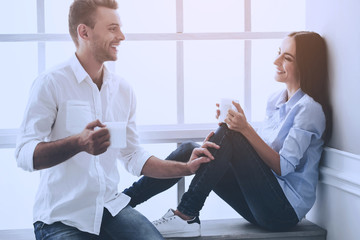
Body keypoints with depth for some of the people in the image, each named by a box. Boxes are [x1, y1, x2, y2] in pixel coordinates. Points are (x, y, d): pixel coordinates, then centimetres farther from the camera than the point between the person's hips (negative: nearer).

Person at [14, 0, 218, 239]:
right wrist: (79, 143, -33)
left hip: (111, 208, 4)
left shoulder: (123, 89, 8)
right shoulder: (52, 84, -10)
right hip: (62, 218, -4)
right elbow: (25, 154, -17)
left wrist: (186, 168, 4)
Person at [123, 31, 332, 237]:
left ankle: (186, 217, -24)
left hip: (287, 209, -7)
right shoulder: (276, 100, 15)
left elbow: (283, 167, -17)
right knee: (190, 151, -8)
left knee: (228, 134, -25)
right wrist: (235, 125, -3)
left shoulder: (310, 109, -10)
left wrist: (246, 129, -25)